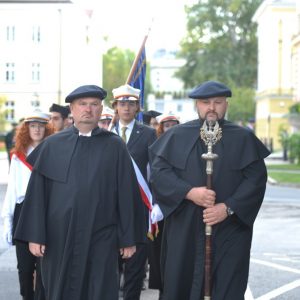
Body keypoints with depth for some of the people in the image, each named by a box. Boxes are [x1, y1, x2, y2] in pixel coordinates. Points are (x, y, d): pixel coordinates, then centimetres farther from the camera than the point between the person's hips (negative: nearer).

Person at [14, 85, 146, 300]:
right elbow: (37, 193, 3)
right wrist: (34, 235, -3)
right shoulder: (52, 145, 4)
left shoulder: (115, 146, 3)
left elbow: (127, 194, 1)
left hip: (101, 240, -1)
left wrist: (129, 238, -1)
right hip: (59, 238, 1)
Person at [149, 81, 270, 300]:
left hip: (230, 229, -1)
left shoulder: (243, 138, 5)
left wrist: (228, 207, -15)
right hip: (184, 229, 1)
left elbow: (257, 178, -3)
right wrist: (189, 192, -17)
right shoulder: (177, 136, 6)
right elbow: (159, 171, -3)